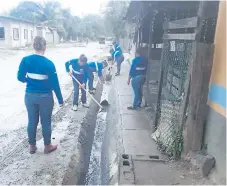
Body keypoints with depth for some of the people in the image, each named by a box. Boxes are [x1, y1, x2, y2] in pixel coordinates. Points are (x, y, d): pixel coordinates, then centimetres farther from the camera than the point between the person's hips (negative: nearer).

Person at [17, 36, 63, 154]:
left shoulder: (25, 60, -7)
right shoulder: (48, 63, -17)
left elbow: (20, 77, 1)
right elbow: (54, 83, -14)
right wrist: (60, 99, -4)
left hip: (30, 96, 4)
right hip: (45, 97, -3)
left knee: (32, 121, 17)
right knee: (46, 122, 12)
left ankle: (32, 146, 32)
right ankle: (47, 146, 28)